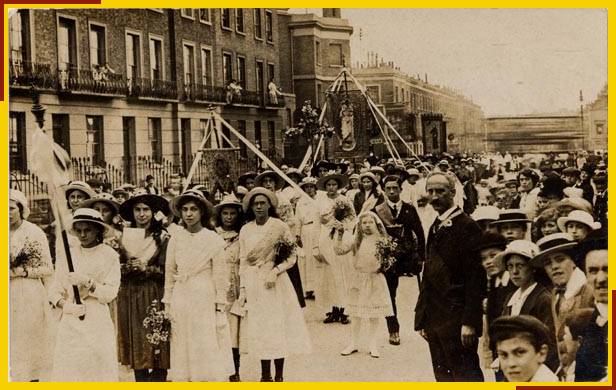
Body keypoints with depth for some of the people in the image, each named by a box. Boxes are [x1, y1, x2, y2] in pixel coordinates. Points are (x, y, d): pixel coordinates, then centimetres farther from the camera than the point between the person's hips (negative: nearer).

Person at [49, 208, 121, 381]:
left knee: (100, 372, -6)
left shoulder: (110, 255, 1)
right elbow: (55, 290, 7)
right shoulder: (66, 255, 11)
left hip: (98, 323, -2)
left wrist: (87, 282, -19)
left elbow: (111, 292, -5)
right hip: (69, 322, 3)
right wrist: (64, 304, -12)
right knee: (67, 370, -3)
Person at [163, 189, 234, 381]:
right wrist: (167, 306, 5)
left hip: (205, 301, -3)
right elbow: (169, 274, 8)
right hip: (180, 301, 3)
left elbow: (220, 276, -2)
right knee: (183, 351, 5)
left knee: (209, 350, -3)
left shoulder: (213, 240, -3)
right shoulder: (175, 239, 4)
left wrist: (220, 307, -5)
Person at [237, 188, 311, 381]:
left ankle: (279, 376, 7)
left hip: (275, 283, -3)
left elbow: (292, 257, -1)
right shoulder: (245, 230, 6)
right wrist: (242, 289, 3)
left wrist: (275, 271, -16)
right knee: (259, 330, 4)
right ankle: (265, 376, 13)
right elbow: (243, 262, 9)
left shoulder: (280, 227, -3)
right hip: (253, 284, 3)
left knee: (278, 328, -3)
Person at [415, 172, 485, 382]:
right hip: (435, 320, 8)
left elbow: (475, 278, -16)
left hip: (457, 321, -8)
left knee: (465, 375, -4)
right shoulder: (435, 228, 15)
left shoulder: (467, 226, -11)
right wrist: (422, 318, 14)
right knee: (443, 376, 13)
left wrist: (469, 322, -20)